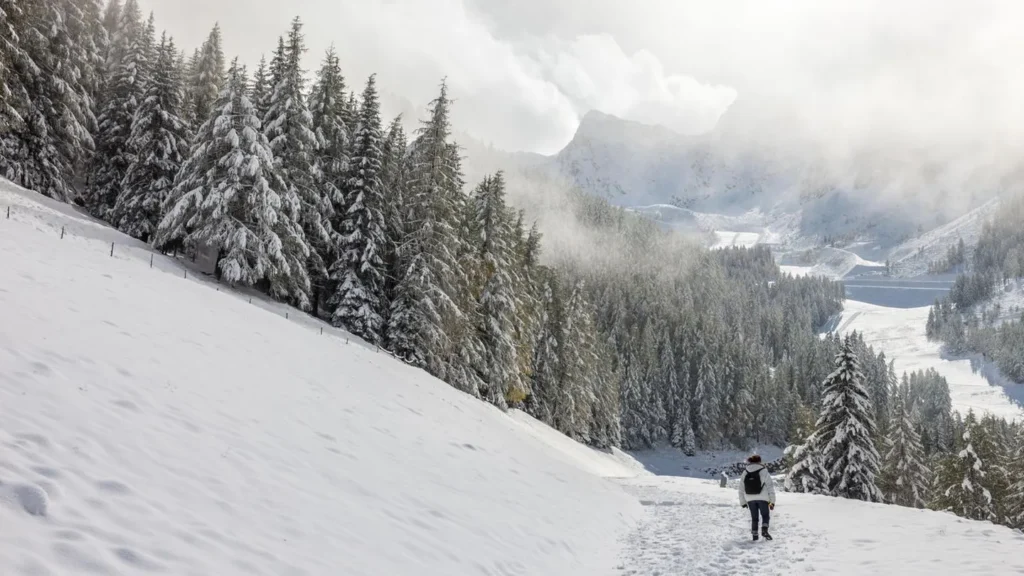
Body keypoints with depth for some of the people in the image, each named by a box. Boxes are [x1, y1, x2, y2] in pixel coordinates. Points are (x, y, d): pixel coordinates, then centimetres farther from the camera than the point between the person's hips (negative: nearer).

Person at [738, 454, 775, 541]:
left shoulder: (745, 474, 6)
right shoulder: (763, 472, -4)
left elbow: (741, 489, 9)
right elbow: (770, 487, -6)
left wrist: (743, 502, 16)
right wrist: (772, 501, -2)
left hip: (750, 499, 3)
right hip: (762, 498, -3)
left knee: (754, 518, 12)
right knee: (765, 515, 9)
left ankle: (755, 535, 8)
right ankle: (764, 530, -12)